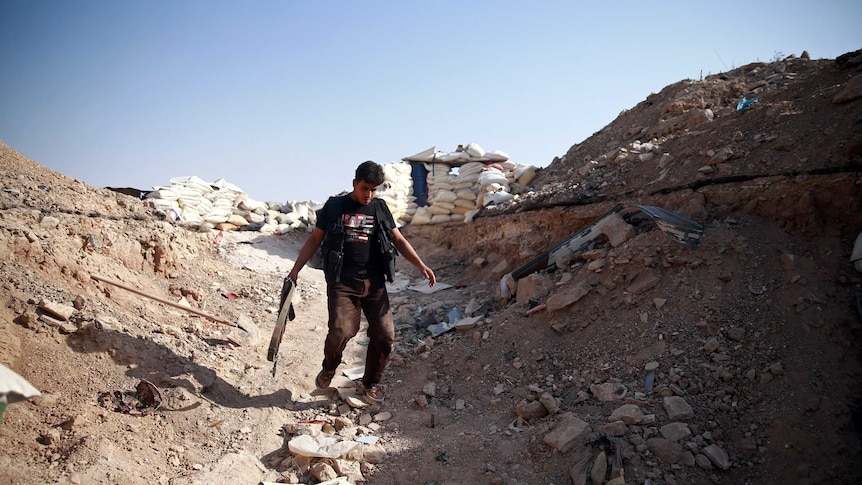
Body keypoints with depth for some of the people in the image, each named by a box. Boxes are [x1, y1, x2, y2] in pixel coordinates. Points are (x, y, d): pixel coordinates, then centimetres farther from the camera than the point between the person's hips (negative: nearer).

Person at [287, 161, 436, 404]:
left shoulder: (380, 208, 11)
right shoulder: (334, 206, 5)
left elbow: (399, 240, 11)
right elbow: (314, 240, 10)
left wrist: (421, 266, -2)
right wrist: (295, 269, 4)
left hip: (374, 283, 3)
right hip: (342, 282, -3)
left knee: (385, 334, -3)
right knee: (341, 330, -20)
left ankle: (371, 384, 21)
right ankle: (328, 370, 14)